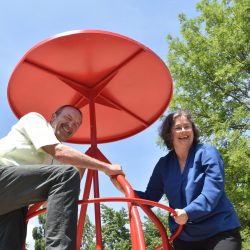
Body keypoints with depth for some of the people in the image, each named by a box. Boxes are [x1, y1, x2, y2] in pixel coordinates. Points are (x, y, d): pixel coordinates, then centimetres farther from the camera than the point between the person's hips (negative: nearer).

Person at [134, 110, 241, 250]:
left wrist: (188, 212, -32)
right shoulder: (164, 164, 8)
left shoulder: (207, 153, -5)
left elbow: (213, 190, -18)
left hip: (220, 232, -4)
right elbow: (150, 198, 11)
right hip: (183, 237, 4)